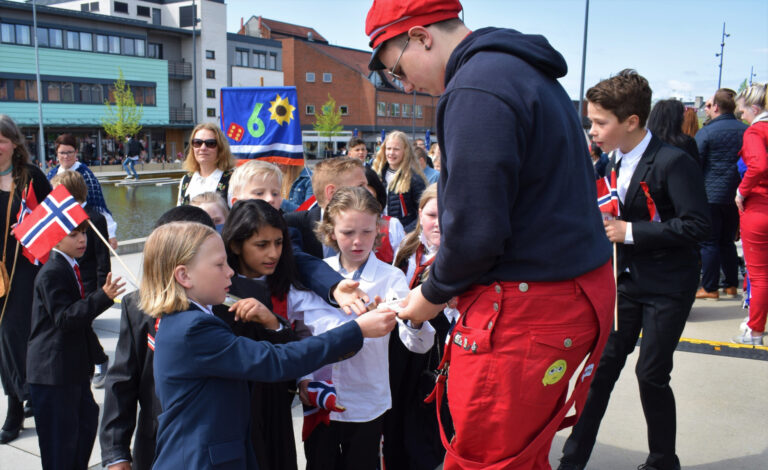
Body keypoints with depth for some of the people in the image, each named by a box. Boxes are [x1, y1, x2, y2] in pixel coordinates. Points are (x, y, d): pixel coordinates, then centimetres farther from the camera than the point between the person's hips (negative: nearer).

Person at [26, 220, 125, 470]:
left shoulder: (70, 267, 10)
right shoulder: (51, 273, -20)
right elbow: (63, 318, -28)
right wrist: (102, 297, -36)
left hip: (73, 365, 10)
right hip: (53, 369, -9)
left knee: (86, 420, 17)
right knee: (61, 433, 1)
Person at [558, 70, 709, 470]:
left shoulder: (673, 163, -17)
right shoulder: (616, 164, 6)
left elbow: (696, 225, -22)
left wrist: (630, 232, -22)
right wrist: (605, 225, -2)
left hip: (667, 287, -6)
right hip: (626, 280, 7)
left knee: (651, 375, 1)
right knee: (602, 365, 6)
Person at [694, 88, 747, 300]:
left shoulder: (706, 132, -11)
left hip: (711, 194, -5)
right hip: (736, 195, 5)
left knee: (709, 243, 3)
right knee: (728, 241, 16)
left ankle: (710, 288, 7)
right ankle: (732, 285, 21)